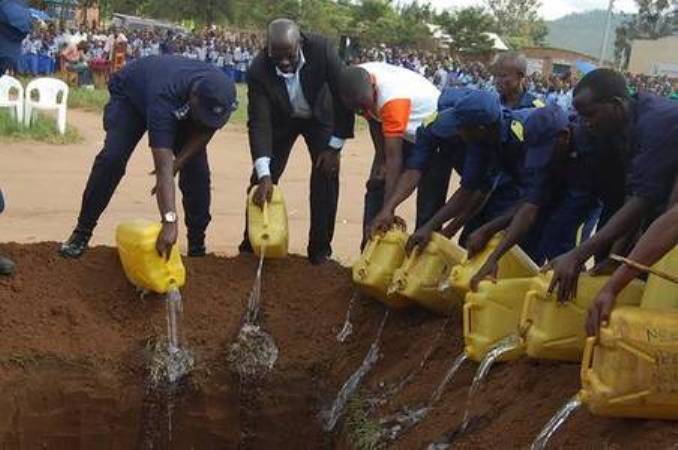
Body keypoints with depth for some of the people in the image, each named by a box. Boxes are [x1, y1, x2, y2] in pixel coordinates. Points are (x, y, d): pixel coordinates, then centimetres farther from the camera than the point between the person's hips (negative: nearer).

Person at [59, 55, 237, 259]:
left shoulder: (219, 93, -34)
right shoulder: (164, 96, -48)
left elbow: (204, 131, -16)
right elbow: (163, 165, -54)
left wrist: (177, 164, -31)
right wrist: (170, 221, -62)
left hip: (179, 108, 4)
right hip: (130, 95, -4)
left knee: (197, 167, -11)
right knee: (112, 158, -22)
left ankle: (198, 243, -1)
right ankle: (82, 232, -8)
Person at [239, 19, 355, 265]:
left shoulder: (322, 49, -33)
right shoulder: (258, 70, -32)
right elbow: (259, 123, -32)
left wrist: (334, 146, -22)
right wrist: (264, 175, -40)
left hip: (320, 116, 0)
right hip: (282, 119, 1)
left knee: (326, 177, -10)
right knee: (262, 179, -4)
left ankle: (320, 251, 1)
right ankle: (251, 245, 12)